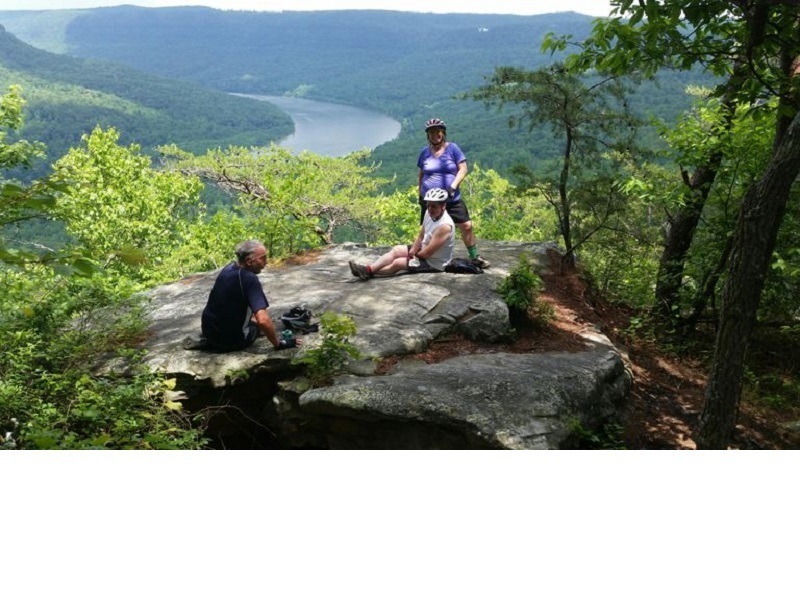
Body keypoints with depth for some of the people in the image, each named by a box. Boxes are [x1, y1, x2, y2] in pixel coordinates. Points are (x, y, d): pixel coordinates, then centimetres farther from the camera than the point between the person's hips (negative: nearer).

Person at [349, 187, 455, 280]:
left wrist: (414, 255, -10)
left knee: (398, 263, -12)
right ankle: (368, 269, -3)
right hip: (424, 251, 9)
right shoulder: (429, 213, -5)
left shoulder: (444, 226, -33)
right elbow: (421, 236, 5)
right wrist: (412, 252, -8)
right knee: (396, 250, 2)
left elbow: (428, 253, -29)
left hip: (434, 264, -9)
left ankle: (369, 272, 2)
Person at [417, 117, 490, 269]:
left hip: (452, 200, -2)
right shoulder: (425, 152, 5)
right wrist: (420, 194, 13)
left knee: (466, 227, -5)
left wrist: (453, 186, -18)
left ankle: (475, 257, 8)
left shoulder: (452, 148, -2)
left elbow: (463, 169, -6)